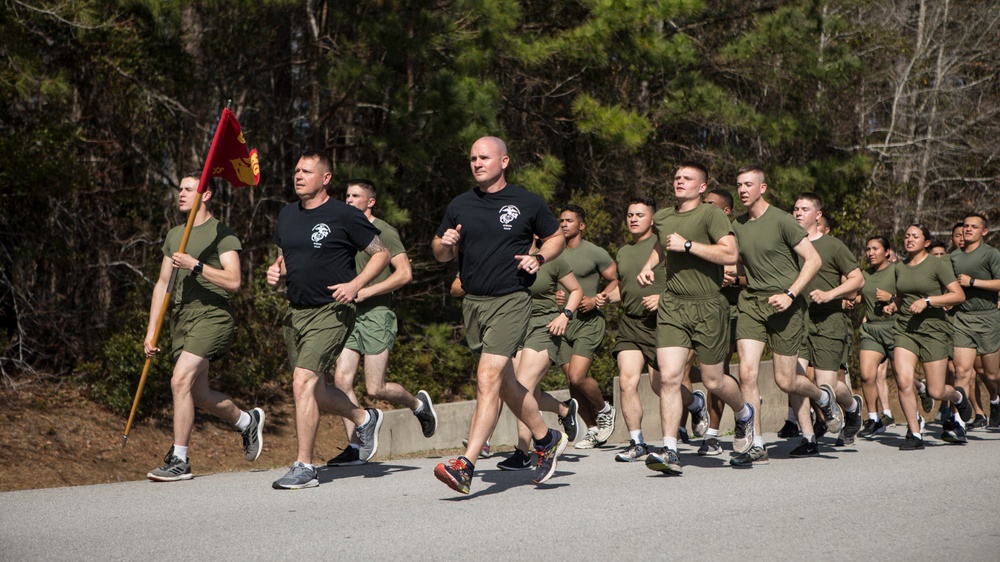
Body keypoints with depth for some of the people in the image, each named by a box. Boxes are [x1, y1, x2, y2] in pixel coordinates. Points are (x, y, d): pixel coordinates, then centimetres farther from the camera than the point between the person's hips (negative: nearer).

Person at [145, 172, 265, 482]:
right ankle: (247, 421, 35)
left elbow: (233, 281, -14)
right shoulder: (174, 235, 18)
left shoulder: (221, 234, -4)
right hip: (182, 320, 8)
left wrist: (196, 265, -22)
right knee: (198, 395, 9)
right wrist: (151, 330, 15)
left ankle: (179, 461, -12)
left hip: (212, 316, -8)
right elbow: (162, 283, 20)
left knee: (180, 381, -20)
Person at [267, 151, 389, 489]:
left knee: (304, 381, -18)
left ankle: (304, 467, -12)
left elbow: (381, 254, -3)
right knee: (315, 392, 14)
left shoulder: (344, 216, -8)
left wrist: (355, 285, -16)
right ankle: (364, 419, 41)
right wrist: (276, 272, 2)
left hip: (330, 312, -8)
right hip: (295, 311, 8)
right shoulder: (287, 215, 11)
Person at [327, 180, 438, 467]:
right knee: (341, 381, -6)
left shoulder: (384, 232, -6)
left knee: (375, 389, -7)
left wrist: (364, 292, -17)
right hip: (350, 315, 7)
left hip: (376, 314, -7)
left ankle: (418, 403, 23)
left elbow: (404, 273, -13)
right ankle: (355, 448, 0)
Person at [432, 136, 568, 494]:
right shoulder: (460, 206, 9)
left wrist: (538, 257, -8)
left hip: (511, 301, -5)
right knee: (506, 382, 15)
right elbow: (441, 255, 16)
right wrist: (444, 244, -7)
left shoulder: (527, 203, 0)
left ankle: (466, 466, -20)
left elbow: (556, 238, 12)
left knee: (488, 378, -16)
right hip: (472, 303, 5)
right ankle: (546, 439, 36)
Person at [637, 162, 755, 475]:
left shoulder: (711, 214, -8)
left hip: (708, 307, -4)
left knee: (712, 380, 7)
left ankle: (745, 414, 40)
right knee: (668, 378, -10)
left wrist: (688, 245, -19)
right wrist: (648, 266, 17)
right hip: (672, 305, 4)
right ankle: (670, 452, -9)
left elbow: (730, 254, -21)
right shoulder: (662, 218, 12)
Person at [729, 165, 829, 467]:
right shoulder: (737, 226, 8)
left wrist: (790, 294, -18)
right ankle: (756, 446, -2)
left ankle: (824, 397, 34)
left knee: (785, 381, 0)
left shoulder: (781, 220, -10)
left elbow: (814, 260, -10)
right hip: (751, 302, 5)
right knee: (747, 373, -10)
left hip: (784, 306, -5)